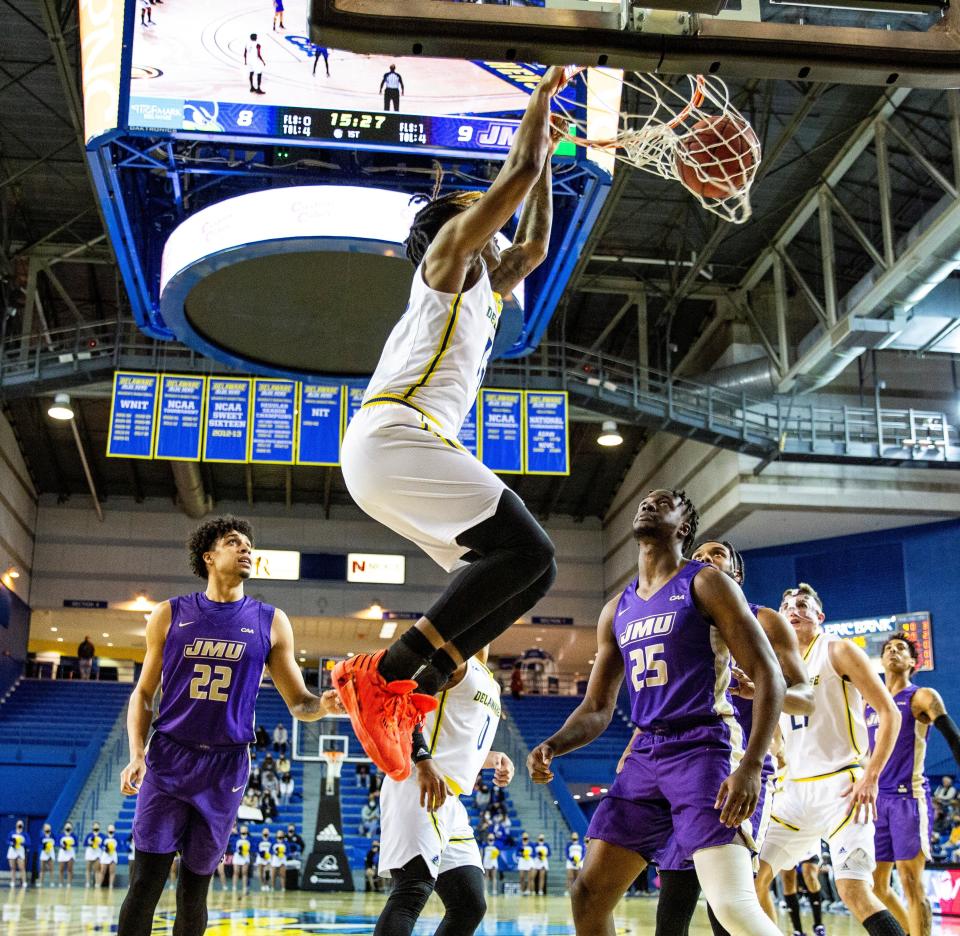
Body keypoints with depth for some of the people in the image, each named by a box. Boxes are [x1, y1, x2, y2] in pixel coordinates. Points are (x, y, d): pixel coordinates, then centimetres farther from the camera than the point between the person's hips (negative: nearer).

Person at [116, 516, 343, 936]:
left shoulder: (270, 622, 5)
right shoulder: (170, 614, 5)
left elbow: (298, 703, 5)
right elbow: (144, 693, 9)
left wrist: (323, 704, -18)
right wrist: (136, 753, -6)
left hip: (226, 765, 1)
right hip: (168, 759, 0)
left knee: (195, 888, 7)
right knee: (145, 883, -6)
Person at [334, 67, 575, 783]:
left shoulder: (484, 292, 31)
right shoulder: (448, 252, 7)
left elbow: (535, 246, 42)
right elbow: (518, 174, 0)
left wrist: (548, 152, 43)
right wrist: (544, 94, 15)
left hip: (398, 451, 10)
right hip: (395, 435, -10)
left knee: (526, 571, 4)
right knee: (528, 551, -19)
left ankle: (407, 692, 0)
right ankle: (385, 670, -19)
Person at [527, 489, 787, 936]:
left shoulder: (705, 584, -4)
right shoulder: (617, 610, 16)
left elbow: (768, 677, -10)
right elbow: (597, 709, 18)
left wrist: (751, 766, -22)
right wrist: (551, 746, -3)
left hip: (704, 749, -7)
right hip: (646, 754, 7)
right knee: (589, 894, 5)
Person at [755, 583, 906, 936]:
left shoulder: (838, 651, -2)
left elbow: (889, 713, -8)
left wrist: (871, 777, -16)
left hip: (840, 786, -7)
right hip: (795, 789, 7)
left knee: (854, 890, -18)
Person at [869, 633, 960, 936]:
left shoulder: (922, 697, -2)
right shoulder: (868, 704, 15)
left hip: (909, 798, -6)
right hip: (877, 799, 6)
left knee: (910, 882, -9)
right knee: (877, 885, 8)